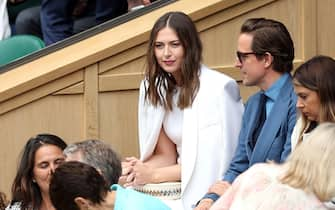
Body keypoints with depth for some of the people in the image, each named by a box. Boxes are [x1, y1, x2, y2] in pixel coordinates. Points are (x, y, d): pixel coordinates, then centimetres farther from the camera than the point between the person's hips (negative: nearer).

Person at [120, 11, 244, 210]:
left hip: (212, 189, -5)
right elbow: (166, 155, 8)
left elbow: (213, 160, -13)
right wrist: (140, 168, -13)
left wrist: (153, 175, -17)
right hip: (179, 187, 5)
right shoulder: (153, 88, 4)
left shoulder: (219, 89, -13)